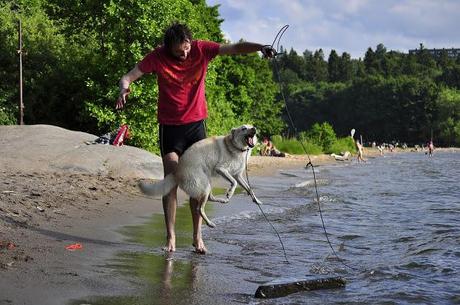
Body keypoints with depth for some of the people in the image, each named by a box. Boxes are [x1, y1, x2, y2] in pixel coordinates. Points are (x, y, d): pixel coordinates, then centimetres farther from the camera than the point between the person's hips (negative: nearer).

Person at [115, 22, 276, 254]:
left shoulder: (201, 49, -8)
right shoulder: (158, 57, -10)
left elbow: (235, 48, -13)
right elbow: (128, 77, -10)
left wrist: (261, 48, -30)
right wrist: (124, 90, -33)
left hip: (196, 123, 1)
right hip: (170, 126, -1)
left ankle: (197, 236, 8)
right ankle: (170, 237, 0)